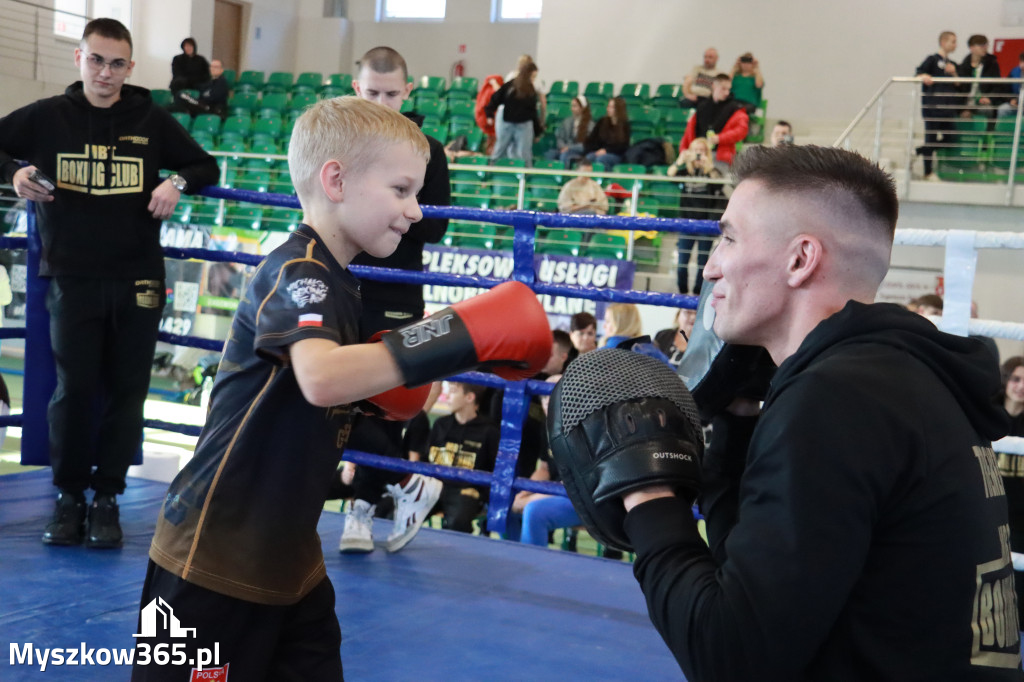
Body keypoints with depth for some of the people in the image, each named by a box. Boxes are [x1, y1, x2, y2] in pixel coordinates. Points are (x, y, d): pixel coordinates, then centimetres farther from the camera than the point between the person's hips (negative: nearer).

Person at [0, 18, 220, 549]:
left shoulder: (152, 121, 6)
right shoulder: (47, 117, 4)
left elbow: (206, 168, 13)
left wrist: (177, 182, -8)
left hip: (137, 280, 1)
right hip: (72, 279, -1)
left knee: (126, 391, 4)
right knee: (73, 389, -2)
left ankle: (107, 498, 16)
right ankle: (68, 495, 15)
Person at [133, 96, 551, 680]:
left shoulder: (336, 281, 11)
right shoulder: (296, 272, -18)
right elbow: (320, 377, -38)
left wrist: (379, 394, 1)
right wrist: (464, 337, -35)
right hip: (216, 559, -9)